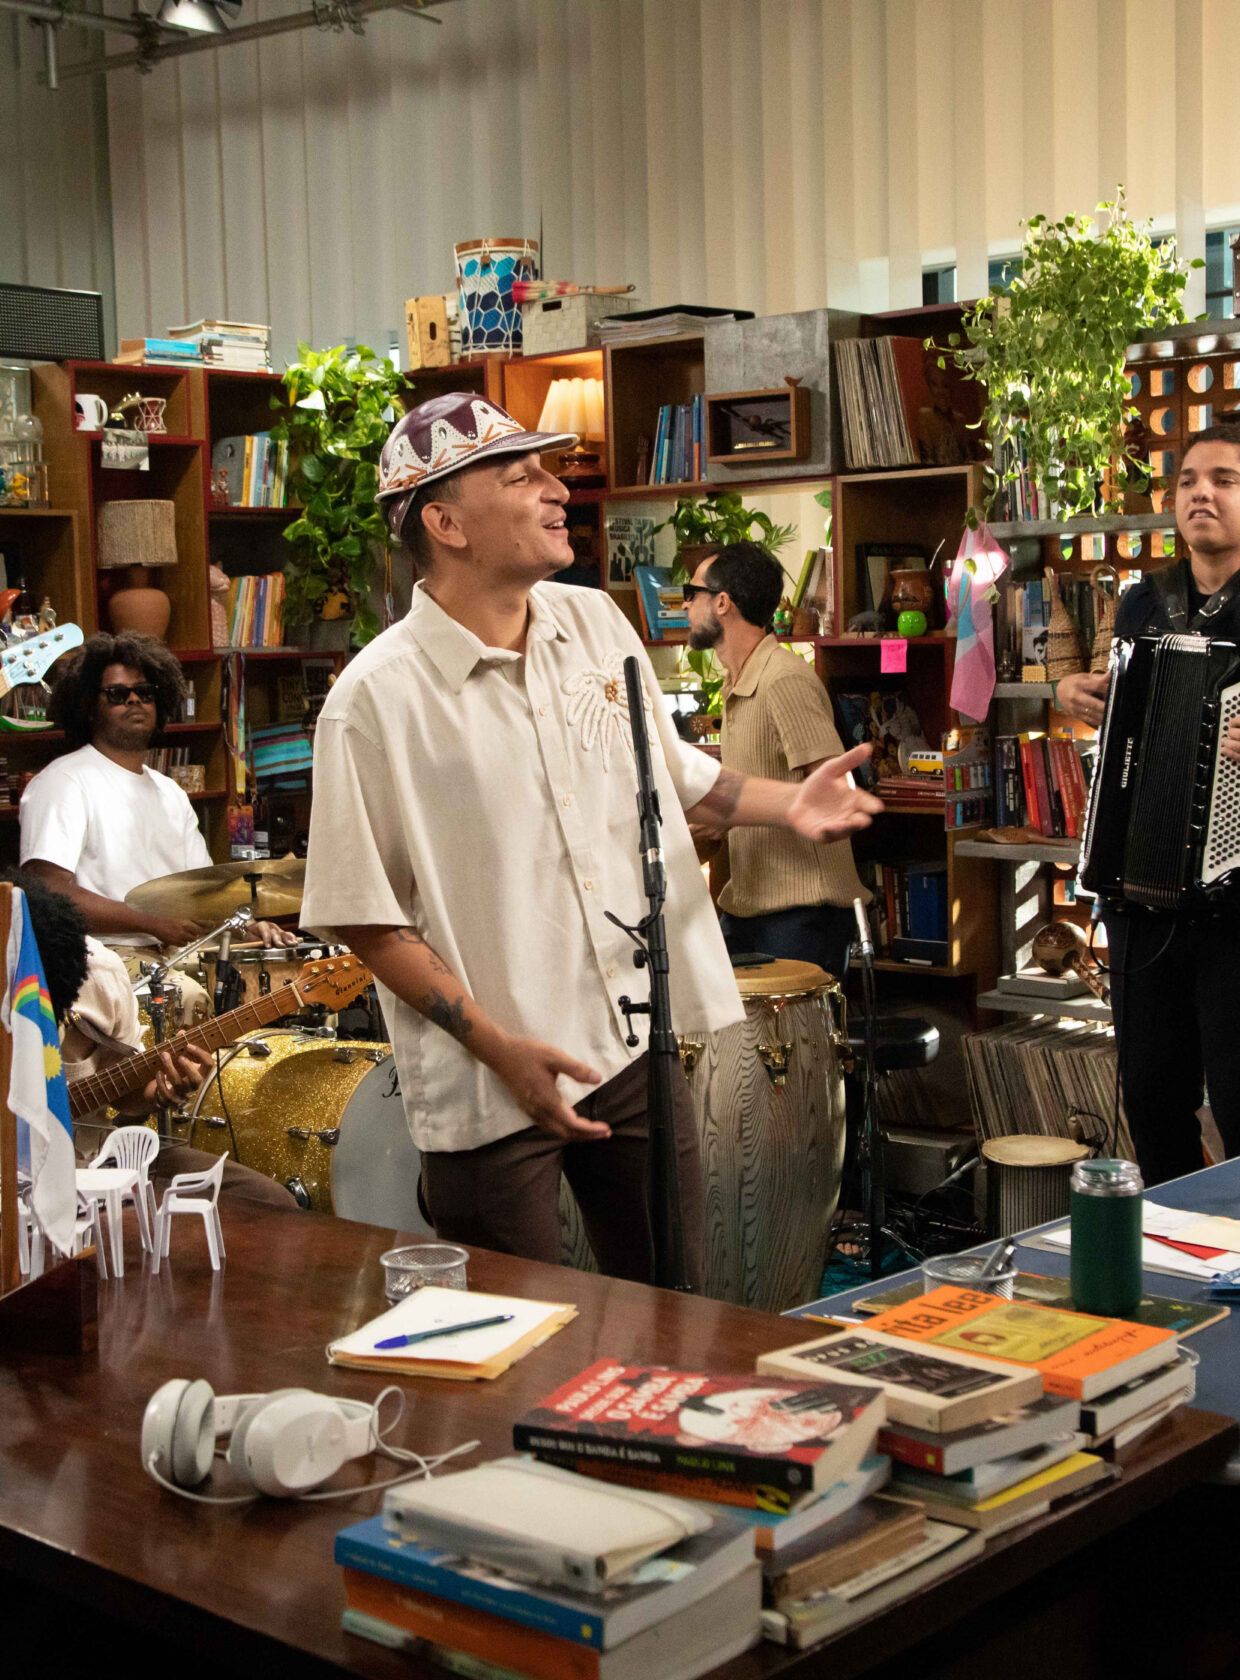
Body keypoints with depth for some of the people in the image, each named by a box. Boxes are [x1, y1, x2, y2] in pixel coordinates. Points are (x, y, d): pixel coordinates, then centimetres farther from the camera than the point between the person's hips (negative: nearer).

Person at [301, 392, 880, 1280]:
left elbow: (667, 765, 20)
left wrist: (786, 802, 4)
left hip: (636, 1044, 6)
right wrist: (500, 1048, -18)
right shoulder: (378, 699, -15)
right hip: (492, 1085, -5)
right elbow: (366, 916, -13)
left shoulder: (596, 621, 4)